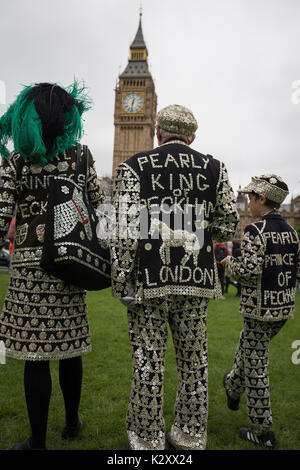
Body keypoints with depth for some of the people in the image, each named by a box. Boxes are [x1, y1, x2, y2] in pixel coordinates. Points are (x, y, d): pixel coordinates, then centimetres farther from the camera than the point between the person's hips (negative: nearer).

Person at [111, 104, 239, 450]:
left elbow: (126, 230, -10)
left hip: (149, 280, -2)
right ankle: (191, 434, 30)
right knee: (194, 358, 15)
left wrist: (121, 281, -4)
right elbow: (228, 226, 5)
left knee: (148, 360, 8)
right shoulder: (214, 169, 6)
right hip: (197, 279, 3)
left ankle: (147, 438, 23)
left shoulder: (134, 167, -2)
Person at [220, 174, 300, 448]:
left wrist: (230, 263, -7)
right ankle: (233, 387, 48)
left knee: (256, 366, 4)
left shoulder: (255, 231, -17)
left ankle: (263, 431, 15)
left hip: (260, 310, -8)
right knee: (248, 347, 27)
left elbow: (248, 271, -25)